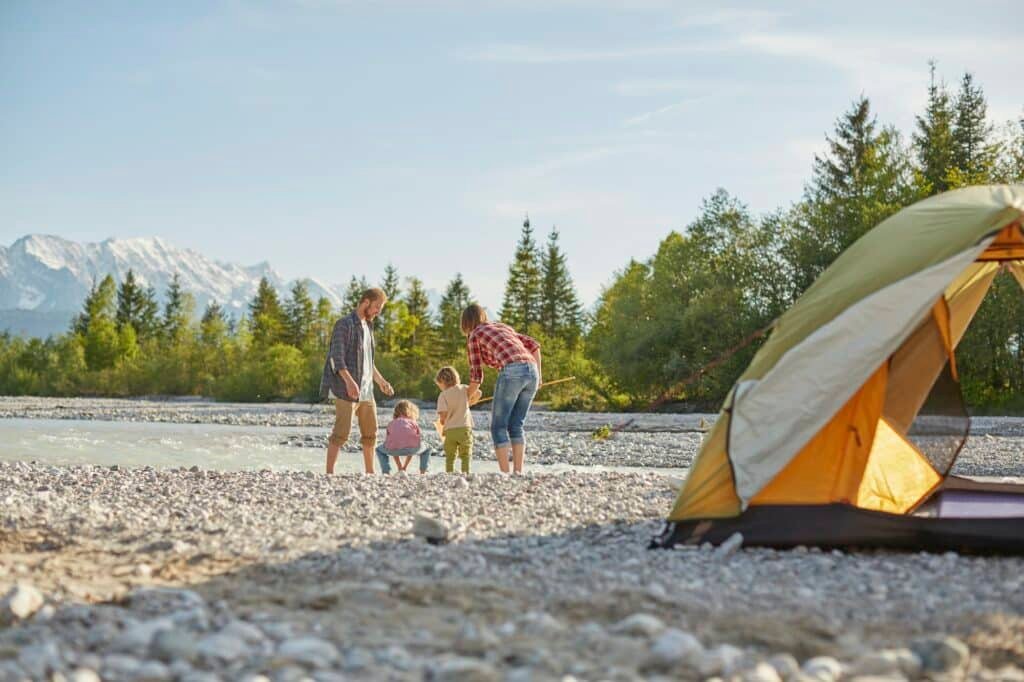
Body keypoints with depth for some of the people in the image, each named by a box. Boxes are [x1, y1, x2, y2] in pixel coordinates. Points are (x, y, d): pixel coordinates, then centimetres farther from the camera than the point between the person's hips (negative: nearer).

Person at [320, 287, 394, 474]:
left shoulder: (367, 326, 18)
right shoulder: (344, 324, -9)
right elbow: (336, 358, -17)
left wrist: (381, 381, 29)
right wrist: (349, 381, -29)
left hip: (366, 390, 9)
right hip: (346, 390, -9)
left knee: (370, 432, 13)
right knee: (341, 432, -12)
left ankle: (370, 472, 23)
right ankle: (329, 472, -11)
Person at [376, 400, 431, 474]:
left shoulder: (391, 423, 32)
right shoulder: (413, 423, 31)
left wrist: (400, 468, 45)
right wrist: (405, 467, 47)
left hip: (393, 448, 0)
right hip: (412, 447, 0)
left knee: (380, 450, 36)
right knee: (426, 450, 36)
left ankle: (386, 472, 18)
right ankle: (423, 472, 20)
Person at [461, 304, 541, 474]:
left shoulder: (474, 335, 14)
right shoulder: (503, 327, 32)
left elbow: (476, 375, 13)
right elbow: (533, 345, 21)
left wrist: (468, 396, 29)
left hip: (511, 372, -6)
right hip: (531, 371, 6)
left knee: (498, 427, 4)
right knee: (515, 426, 15)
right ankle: (518, 473, 7)